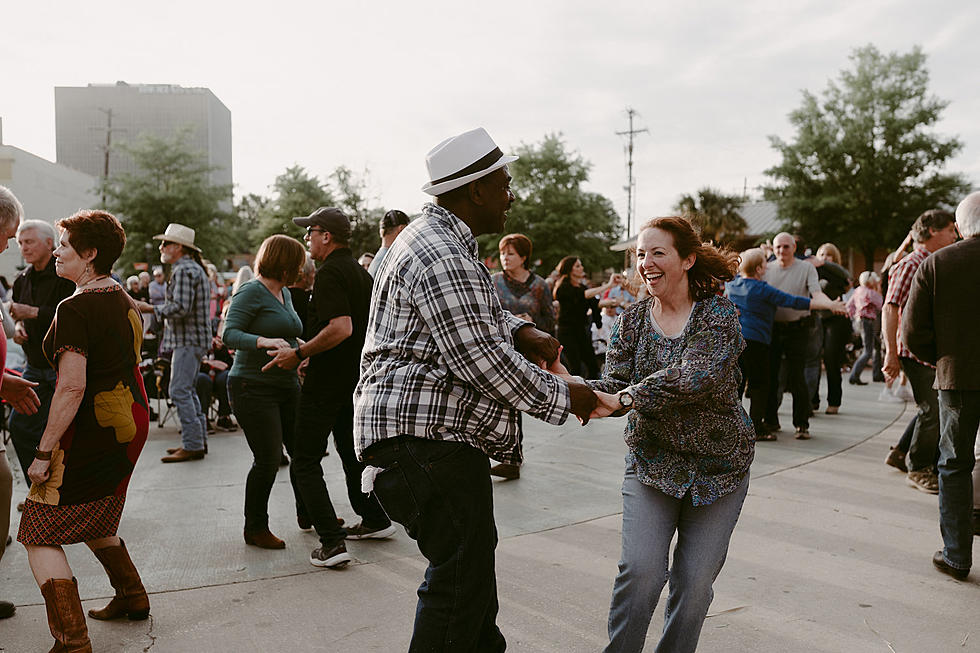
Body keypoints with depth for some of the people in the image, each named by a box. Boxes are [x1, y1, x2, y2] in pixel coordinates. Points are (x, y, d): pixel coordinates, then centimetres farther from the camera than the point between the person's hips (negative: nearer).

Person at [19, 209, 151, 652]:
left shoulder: (75, 309, -18)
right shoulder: (124, 301, 9)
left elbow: (72, 387, -23)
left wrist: (44, 451, -18)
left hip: (93, 429, -9)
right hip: (131, 421, 9)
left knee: (41, 534, 0)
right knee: (93, 521, 27)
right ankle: (132, 597, 39)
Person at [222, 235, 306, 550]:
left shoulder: (284, 293, 14)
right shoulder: (251, 292, -11)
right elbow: (230, 334, -21)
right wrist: (264, 341, -34)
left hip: (287, 385, 8)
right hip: (254, 388, -8)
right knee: (268, 459, -7)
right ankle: (255, 529, 11)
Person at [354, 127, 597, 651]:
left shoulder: (437, 240, 17)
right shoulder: (442, 259, -19)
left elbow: (473, 318, 29)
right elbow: (482, 361, -22)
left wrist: (520, 332, 8)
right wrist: (561, 397, -10)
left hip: (435, 436, 12)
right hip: (429, 436, -12)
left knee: (469, 567, 22)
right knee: (461, 578, -5)